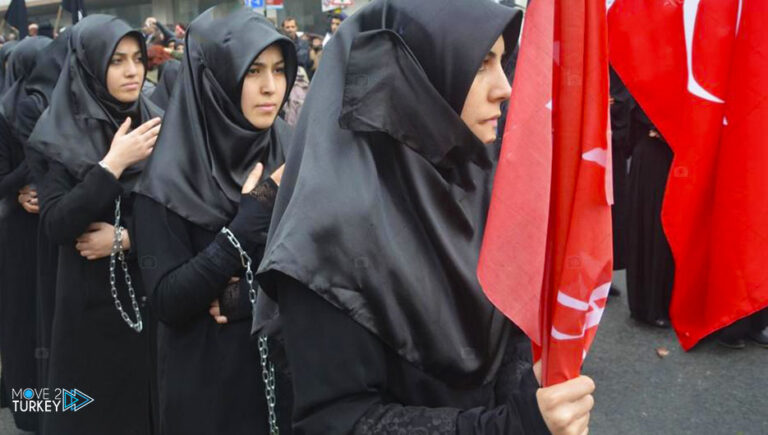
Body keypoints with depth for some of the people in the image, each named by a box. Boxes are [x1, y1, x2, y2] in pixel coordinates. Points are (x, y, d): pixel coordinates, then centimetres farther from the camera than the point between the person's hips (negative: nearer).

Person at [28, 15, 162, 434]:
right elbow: (55, 224, -17)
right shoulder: (59, 135, -7)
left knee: (153, 401, 11)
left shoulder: (157, 125, 0)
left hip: (153, 295, 2)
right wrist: (113, 163, -20)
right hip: (91, 302, -2)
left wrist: (125, 236, -12)